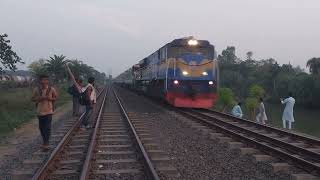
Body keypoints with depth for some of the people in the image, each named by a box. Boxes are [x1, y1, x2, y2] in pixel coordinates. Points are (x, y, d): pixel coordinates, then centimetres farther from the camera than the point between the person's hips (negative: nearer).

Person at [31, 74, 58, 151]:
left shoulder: (51, 89, -7)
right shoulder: (36, 89, -2)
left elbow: (56, 97, 4)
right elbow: (32, 99, 4)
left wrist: (50, 98, -16)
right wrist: (39, 98, -15)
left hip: (48, 111, -3)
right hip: (39, 111, 3)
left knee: (47, 128, -5)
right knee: (41, 127, 14)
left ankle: (46, 144, 0)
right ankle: (45, 143, 31)